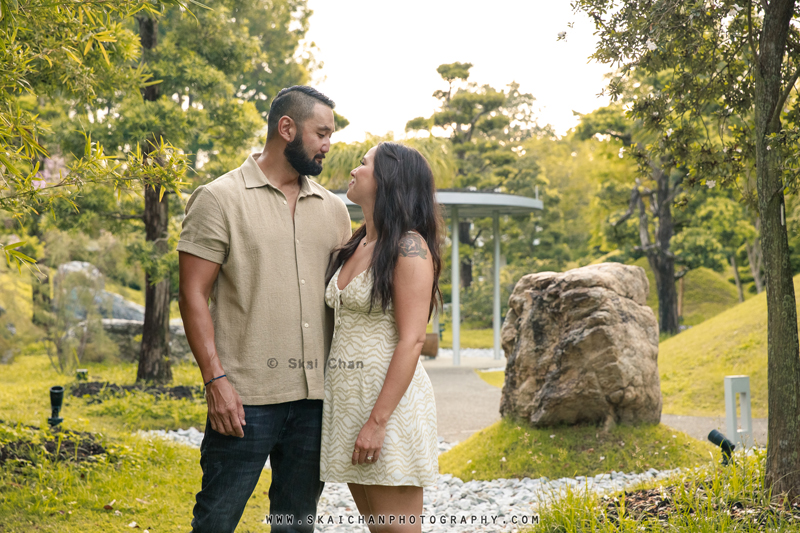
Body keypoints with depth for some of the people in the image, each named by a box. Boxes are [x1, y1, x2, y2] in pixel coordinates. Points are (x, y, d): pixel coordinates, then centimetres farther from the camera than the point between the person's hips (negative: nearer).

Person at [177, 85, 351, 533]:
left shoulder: (333, 209, 14)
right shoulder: (220, 199, -2)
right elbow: (194, 294, -6)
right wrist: (216, 379, -14)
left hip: (316, 396, 5)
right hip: (246, 396, -5)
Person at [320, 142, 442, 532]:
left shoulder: (409, 247, -11)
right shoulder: (354, 247, 15)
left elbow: (412, 339, -17)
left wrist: (378, 420, -22)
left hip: (388, 400, -8)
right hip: (346, 398, 9)